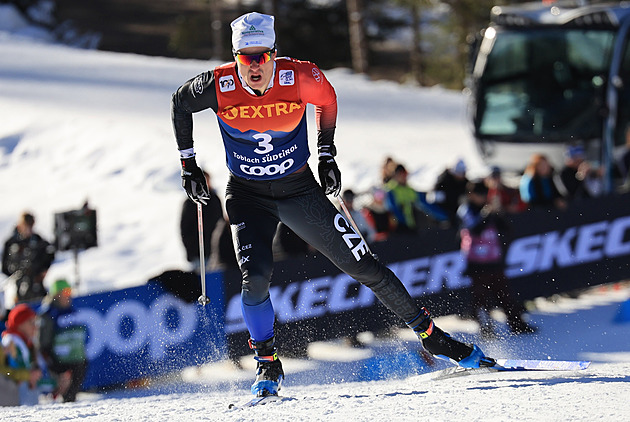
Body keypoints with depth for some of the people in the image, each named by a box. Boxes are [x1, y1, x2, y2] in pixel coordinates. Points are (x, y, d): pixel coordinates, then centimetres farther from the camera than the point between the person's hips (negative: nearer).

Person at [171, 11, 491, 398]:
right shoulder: (219, 86, -20)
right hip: (248, 196, 0)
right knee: (256, 276, -22)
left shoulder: (299, 77, -21)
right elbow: (180, 103, 1)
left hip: (300, 189, 0)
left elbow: (327, 100, 4)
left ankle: (429, 332, 14)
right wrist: (188, 163, 3)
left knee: (363, 266, 0)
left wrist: (327, 154, 4)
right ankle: (268, 366, -3)